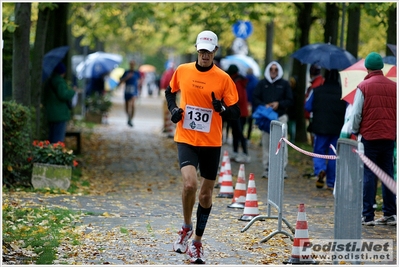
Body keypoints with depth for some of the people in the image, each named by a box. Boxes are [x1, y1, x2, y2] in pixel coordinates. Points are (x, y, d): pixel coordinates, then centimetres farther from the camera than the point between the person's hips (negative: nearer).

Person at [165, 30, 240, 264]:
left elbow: (236, 113, -2)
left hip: (211, 143, 0)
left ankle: (197, 242, 25)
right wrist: (173, 108, 3)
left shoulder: (223, 78, -5)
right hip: (186, 139, 0)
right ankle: (186, 227, 3)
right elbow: (170, 91, 22)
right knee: (190, 183, -23)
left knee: (206, 194, 8)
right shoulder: (182, 71, 1)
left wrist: (221, 108, -23)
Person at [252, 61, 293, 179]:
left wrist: (279, 104, -9)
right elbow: (254, 98, 8)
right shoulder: (262, 83, 10)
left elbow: (290, 101, 8)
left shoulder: (284, 84, 9)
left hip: (281, 117, -1)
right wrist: (264, 106, -10)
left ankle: (282, 168, -6)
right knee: (266, 143, 1)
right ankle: (267, 168, 7)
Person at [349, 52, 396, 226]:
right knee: (388, 174, 10)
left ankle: (368, 216, -1)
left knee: (369, 175, 1)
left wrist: (355, 132, 9)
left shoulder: (363, 87, -6)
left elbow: (356, 114, -5)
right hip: (389, 137, 3)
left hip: (370, 135, -3)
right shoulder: (393, 87, 5)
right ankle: (390, 214, 9)